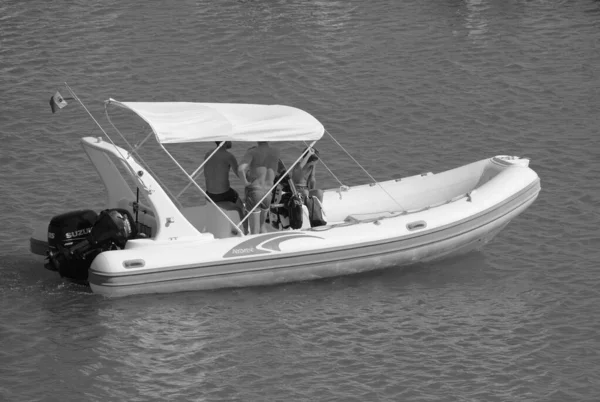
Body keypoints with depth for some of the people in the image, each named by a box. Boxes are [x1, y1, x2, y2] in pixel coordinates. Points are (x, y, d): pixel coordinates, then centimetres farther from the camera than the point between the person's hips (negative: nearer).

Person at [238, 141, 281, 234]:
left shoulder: (252, 152, -6)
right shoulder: (276, 151, 7)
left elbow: (240, 170, -21)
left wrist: (245, 182, -4)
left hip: (254, 192, -4)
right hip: (268, 194, 4)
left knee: (254, 231, 0)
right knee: (262, 224, 27)